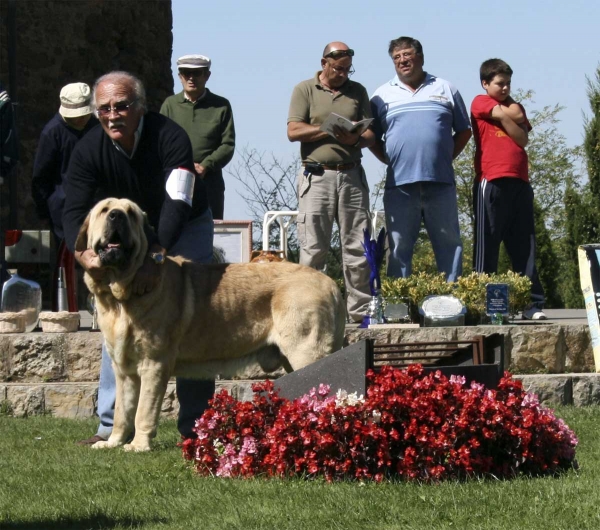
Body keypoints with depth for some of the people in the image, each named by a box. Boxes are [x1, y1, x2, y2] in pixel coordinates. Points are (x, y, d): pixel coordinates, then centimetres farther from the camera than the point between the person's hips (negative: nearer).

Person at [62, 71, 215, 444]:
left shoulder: (170, 137, -33)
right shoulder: (89, 151, -22)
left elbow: (177, 202, -42)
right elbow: (74, 211, -27)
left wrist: (156, 258, -55)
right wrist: (84, 254, -49)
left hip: (185, 228, -3)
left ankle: (194, 425, -3)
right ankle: (113, 425, -4)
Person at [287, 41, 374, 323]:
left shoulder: (357, 91, 16)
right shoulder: (305, 90, 7)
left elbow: (371, 134, 11)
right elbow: (293, 131, -5)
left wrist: (355, 139, -12)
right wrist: (331, 131, -10)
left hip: (352, 176, 3)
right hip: (316, 176, -3)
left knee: (358, 247, 0)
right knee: (313, 248, -5)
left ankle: (360, 309, 2)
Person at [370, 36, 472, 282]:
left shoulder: (445, 90, 12)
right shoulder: (383, 95, 11)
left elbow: (463, 131, 15)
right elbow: (371, 138, 12)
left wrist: (446, 158, 5)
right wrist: (390, 160, 1)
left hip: (441, 182, 0)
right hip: (399, 185, 0)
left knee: (449, 243, 2)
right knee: (399, 247, 1)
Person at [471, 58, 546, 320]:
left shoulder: (513, 106, 22)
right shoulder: (480, 102, 5)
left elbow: (522, 138, 5)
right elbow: (511, 116, -11)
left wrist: (505, 116, -2)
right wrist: (507, 110, 9)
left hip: (519, 183, 5)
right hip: (491, 183, -5)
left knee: (524, 246, 3)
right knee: (487, 244, -5)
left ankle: (532, 304, 1)